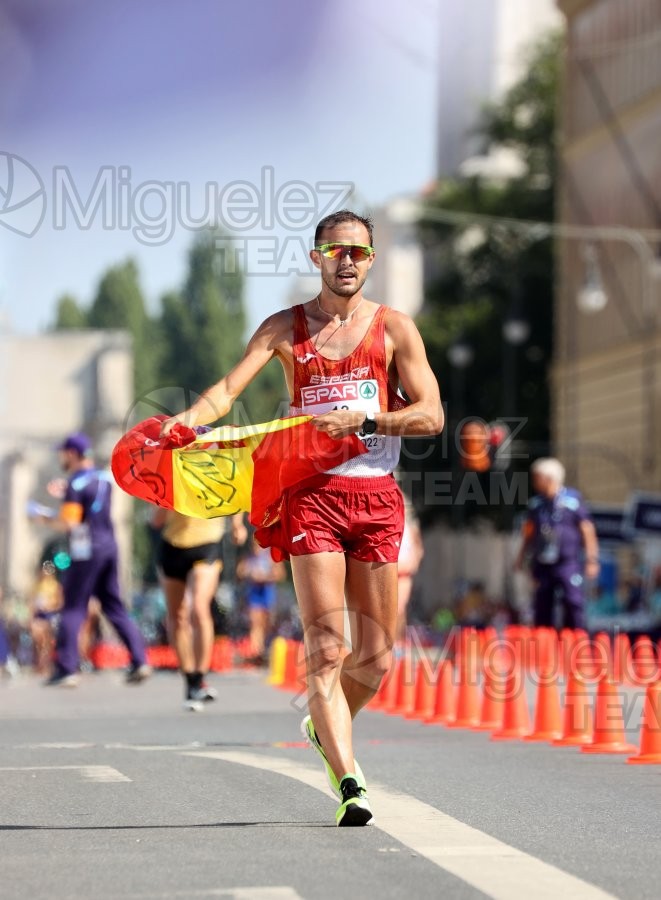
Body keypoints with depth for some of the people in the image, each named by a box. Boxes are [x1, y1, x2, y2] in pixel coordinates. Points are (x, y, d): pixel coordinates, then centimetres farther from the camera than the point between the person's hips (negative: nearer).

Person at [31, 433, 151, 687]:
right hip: (109, 544, 7)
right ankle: (139, 661, 1)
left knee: (72, 609, -1)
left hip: (85, 549, -7)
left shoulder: (76, 483, -12)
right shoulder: (104, 478, 11)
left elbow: (69, 523, -17)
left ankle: (66, 669, -4)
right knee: (114, 607, 11)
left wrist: (47, 520, -1)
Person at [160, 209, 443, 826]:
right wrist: (187, 419, -24)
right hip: (311, 493, -2)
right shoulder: (286, 328, 8)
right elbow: (229, 389, -4)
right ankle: (348, 783, -11)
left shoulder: (395, 328, 9)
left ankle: (326, 728, 36)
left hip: (377, 497, 2)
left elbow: (431, 415, 2)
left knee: (375, 656, 7)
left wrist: (362, 418, -13)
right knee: (324, 647, -11)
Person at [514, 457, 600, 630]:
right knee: (542, 606, 8)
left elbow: (587, 531, -3)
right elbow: (530, 533, 21)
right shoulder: (536, 503, 8)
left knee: (573, 602, -12)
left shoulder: (572, 500, -6)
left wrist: (592, 560, -5)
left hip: (568, 562, -5)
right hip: (542, 563, 5)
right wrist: (522, 557, 20)